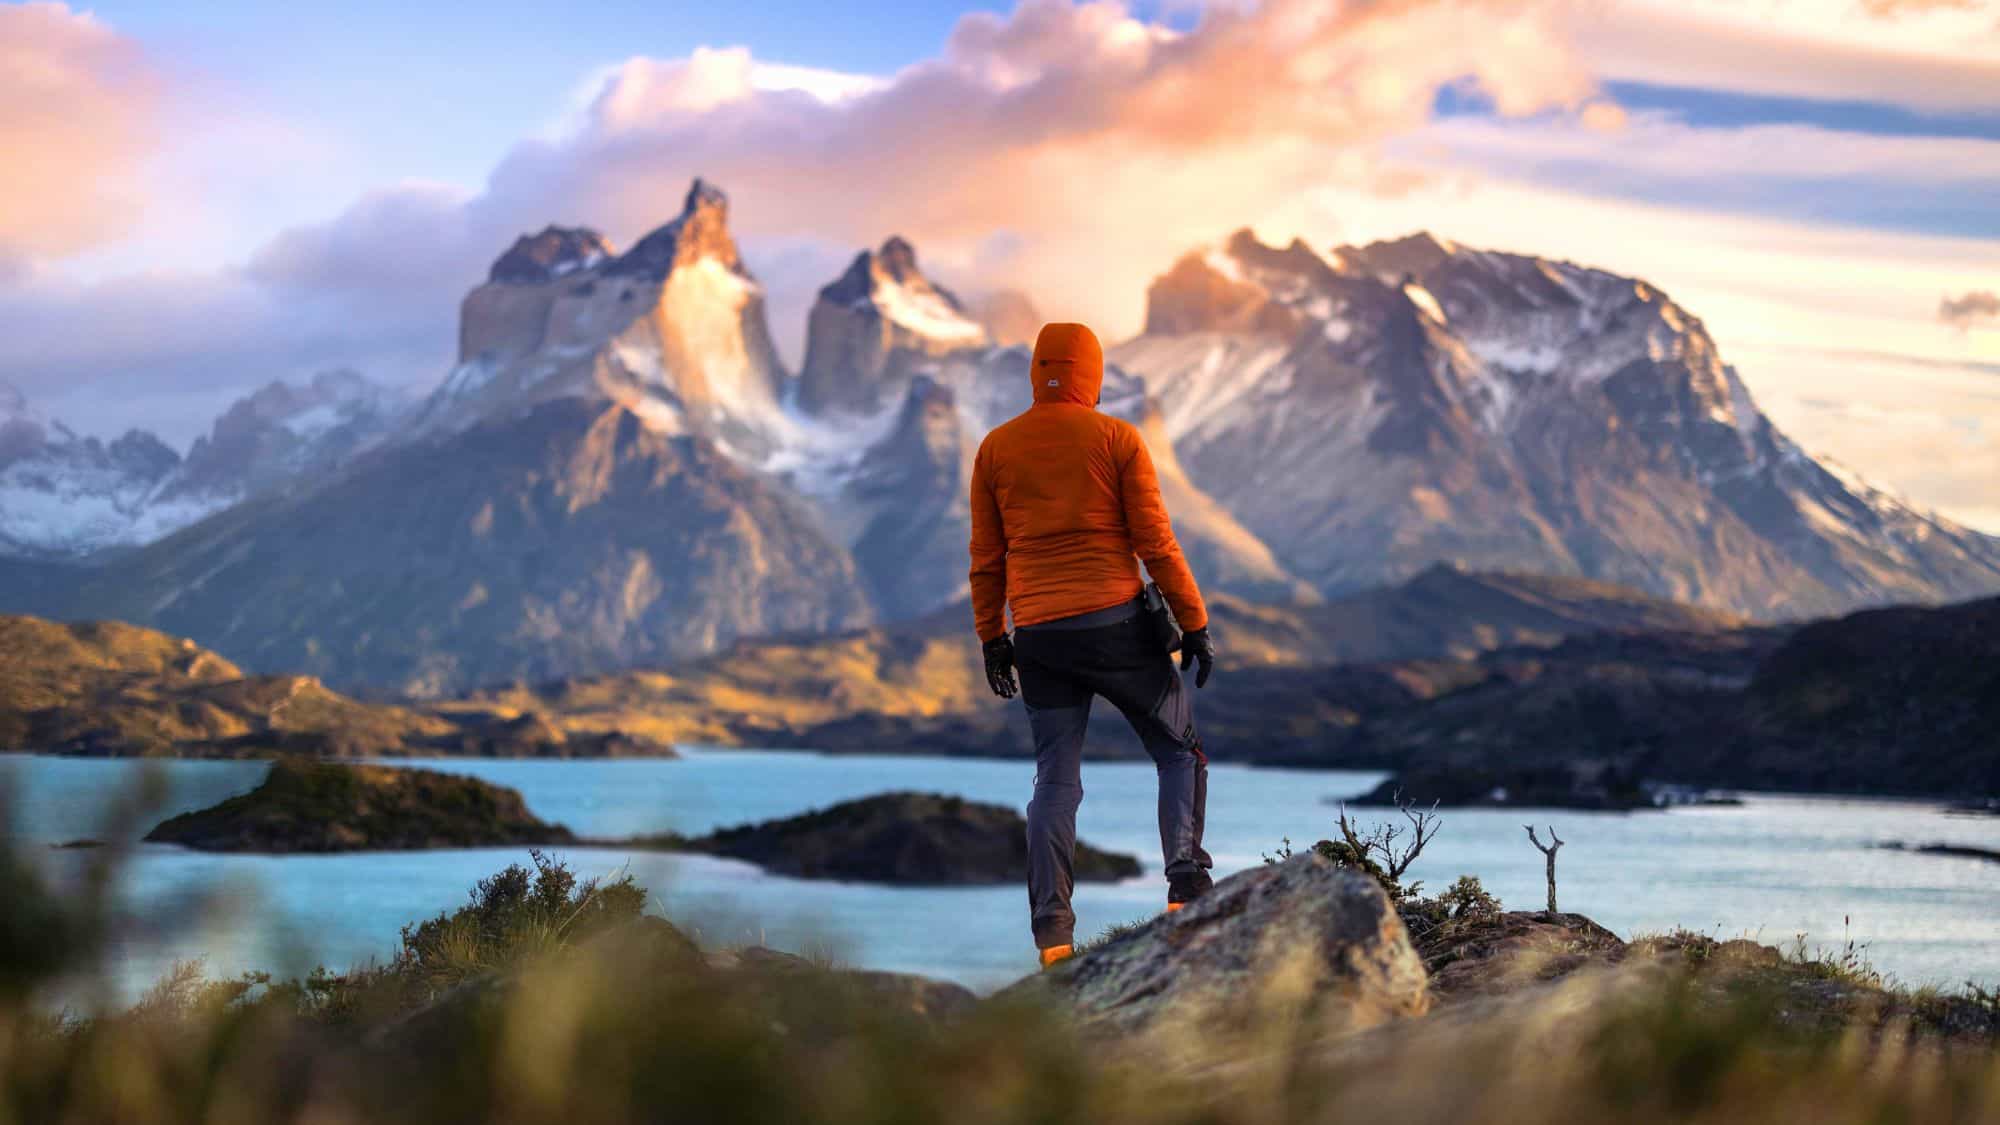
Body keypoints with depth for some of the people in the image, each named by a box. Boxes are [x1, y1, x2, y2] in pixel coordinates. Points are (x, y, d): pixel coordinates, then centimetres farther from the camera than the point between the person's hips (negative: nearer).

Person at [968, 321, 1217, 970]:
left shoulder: (996, 448, 7)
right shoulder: (1118, 438, -2)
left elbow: (986, 557, 9)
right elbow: (1156, 543, -4)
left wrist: (992, 638, 17)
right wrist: (1194, 624, 2)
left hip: (1038, 636, 3)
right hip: (1118, 624, -3)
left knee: (1056, 781, 8)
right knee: (1180, 753, 12)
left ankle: (1051, 929, -2)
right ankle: (1187, 889, -4)